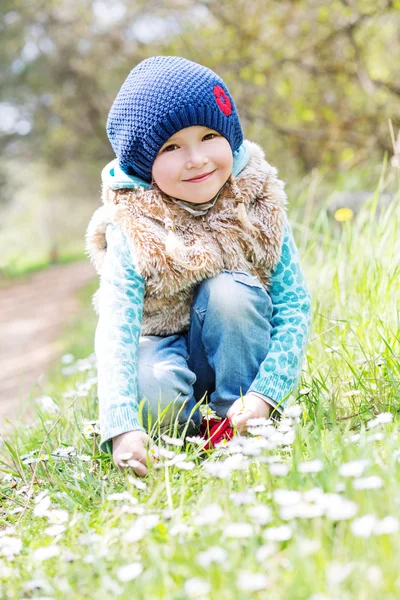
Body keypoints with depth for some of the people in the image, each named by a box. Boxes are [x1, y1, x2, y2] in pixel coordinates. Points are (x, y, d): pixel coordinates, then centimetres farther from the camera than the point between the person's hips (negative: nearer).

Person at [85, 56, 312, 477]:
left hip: (239, 352, 2)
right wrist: (123, 429, -42)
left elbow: (294, 307, -15)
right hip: (164, 346, -1)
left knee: (230, 290, -30)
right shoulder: (131, 231, -18)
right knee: (150, 390, -35)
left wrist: (264, 394, -28)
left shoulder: (258, 206, -14)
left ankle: (241, 424, -16)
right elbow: (115, 329, -27)